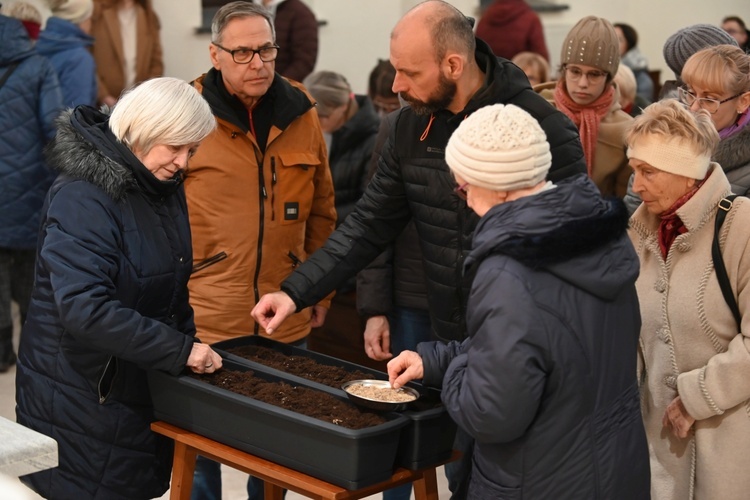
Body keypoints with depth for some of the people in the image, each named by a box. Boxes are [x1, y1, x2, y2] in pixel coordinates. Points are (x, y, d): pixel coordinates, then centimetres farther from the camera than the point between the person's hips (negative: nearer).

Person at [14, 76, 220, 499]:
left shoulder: (167, 190, 7)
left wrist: (192, 345, 5)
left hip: (144, 388, 8)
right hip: (80, 397, -8)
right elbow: (84, 309, -30)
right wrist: (179, 351, -28)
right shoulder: (83, 199, -20)